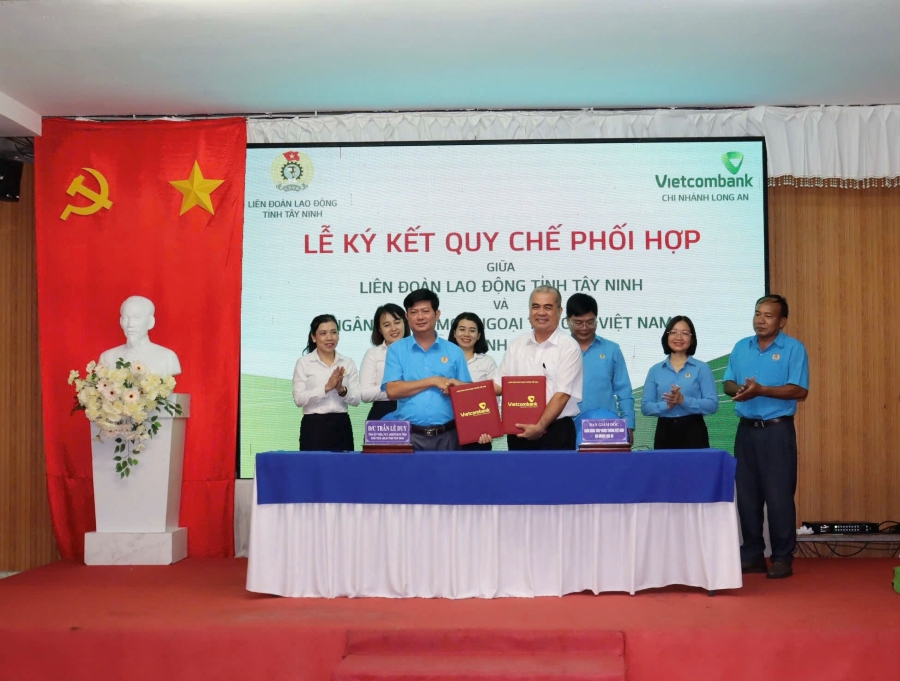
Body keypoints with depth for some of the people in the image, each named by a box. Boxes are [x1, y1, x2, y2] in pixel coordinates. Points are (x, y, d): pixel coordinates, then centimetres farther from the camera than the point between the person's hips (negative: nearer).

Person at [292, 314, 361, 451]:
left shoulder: (348, 363, 9)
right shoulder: (303, 363, 1)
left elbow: (356, 400, 4)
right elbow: (299, 399, -9)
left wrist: (342, 390, -15)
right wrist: (326, 387, -18)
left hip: (341, 426, 3)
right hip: (314, 426, -3)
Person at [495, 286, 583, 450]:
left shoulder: (568, 347, -6)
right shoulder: (516, 345, 11)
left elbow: (562, 394, -13)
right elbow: (500, 384, 12)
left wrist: (540, 426, -19)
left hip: (556, 431, -5)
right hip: (519, 431, 5)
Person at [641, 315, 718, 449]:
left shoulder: (702, 368, 2)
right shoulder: (655, 370, 8)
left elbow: (712, 404, -7)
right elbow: (645, 407, 2)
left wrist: (683, 400, -19)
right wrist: (667, 405, -16)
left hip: (694, 432, -2)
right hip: (664, 432, 2)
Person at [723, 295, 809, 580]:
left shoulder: (794, 349, -5)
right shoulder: (741, 347, 11)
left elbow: (800, 390, -13)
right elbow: (727, 384, 12)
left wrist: (761, 390, -23)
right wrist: (739, 389, -12)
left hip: (777, 430, -5)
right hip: (746, 429, 5)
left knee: (779, 495, -3)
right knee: (747, 494, 8)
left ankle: (782, 558, 5)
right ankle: (752, 554, 17)